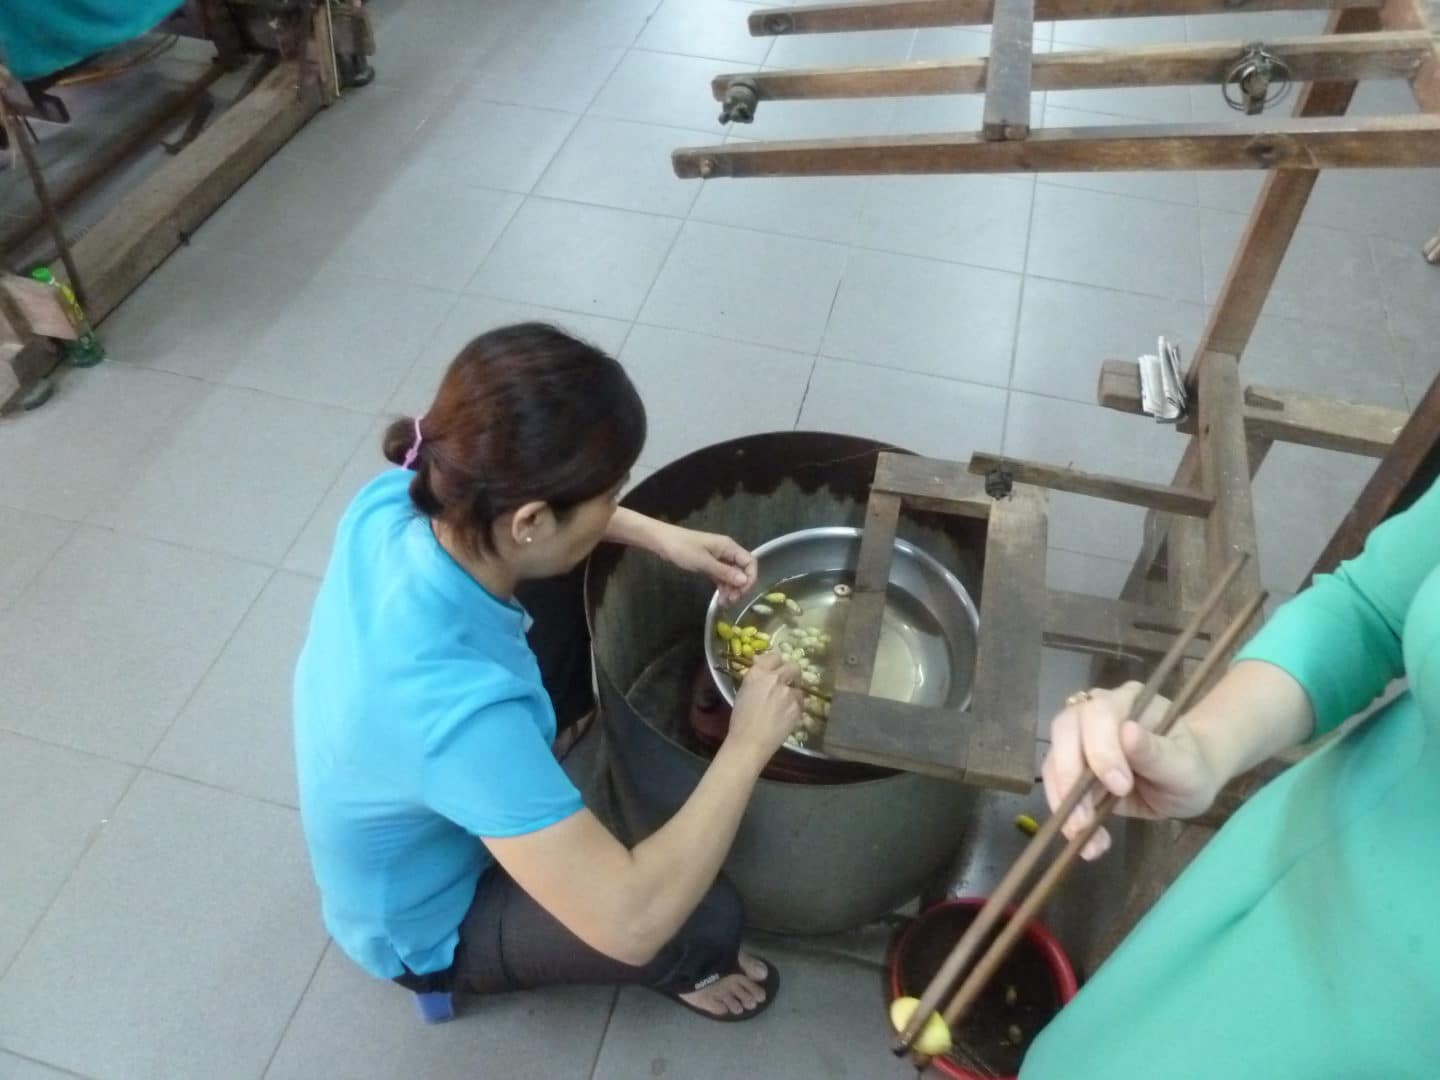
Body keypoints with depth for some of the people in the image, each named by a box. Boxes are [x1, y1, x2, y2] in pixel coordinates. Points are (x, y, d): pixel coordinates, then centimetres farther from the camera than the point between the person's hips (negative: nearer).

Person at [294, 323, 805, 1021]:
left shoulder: (393, 502, -26)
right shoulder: (455, 706, -46)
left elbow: (510, 498, -1)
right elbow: (629, 921, -40)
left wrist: (659, 537, -12)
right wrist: (748, 744, -29)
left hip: (430, 789, 6)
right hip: (431, 926, -6)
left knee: (580, 580, 0)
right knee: (708, 918, -16)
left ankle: (561, 725, 29)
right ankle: (678, 968, 21)